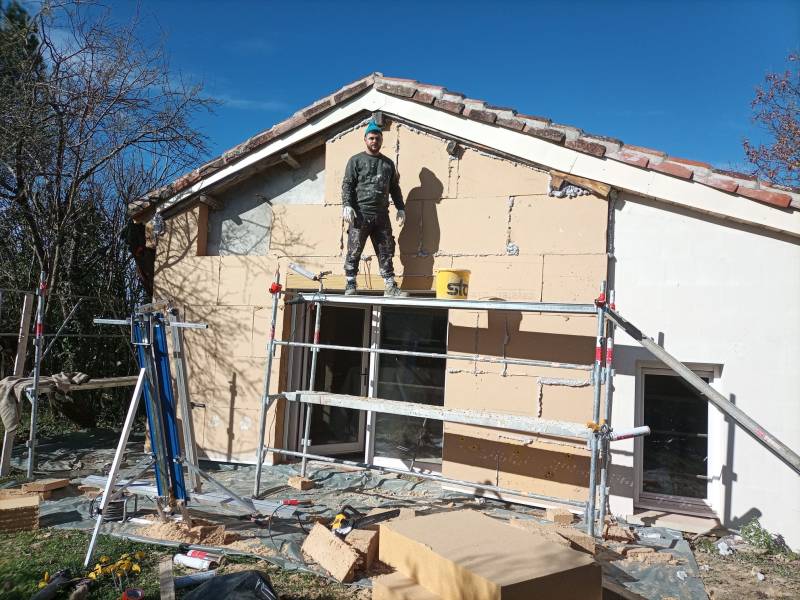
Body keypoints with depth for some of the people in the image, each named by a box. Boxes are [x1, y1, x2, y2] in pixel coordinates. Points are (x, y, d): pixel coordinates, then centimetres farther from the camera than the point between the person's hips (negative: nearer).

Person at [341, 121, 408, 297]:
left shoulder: (388, 163, 21)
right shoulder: (356, 160, 8)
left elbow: (395, 188, 22)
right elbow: (347, 184, 0)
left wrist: (401, 208, 12)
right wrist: (347, 205, -13)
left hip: (382, 215, 4)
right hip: (360, 214, -4)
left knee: (386, 252, 2)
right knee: (354, 251, -3)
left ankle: (390, 287, 4)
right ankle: (350, 285, 4)